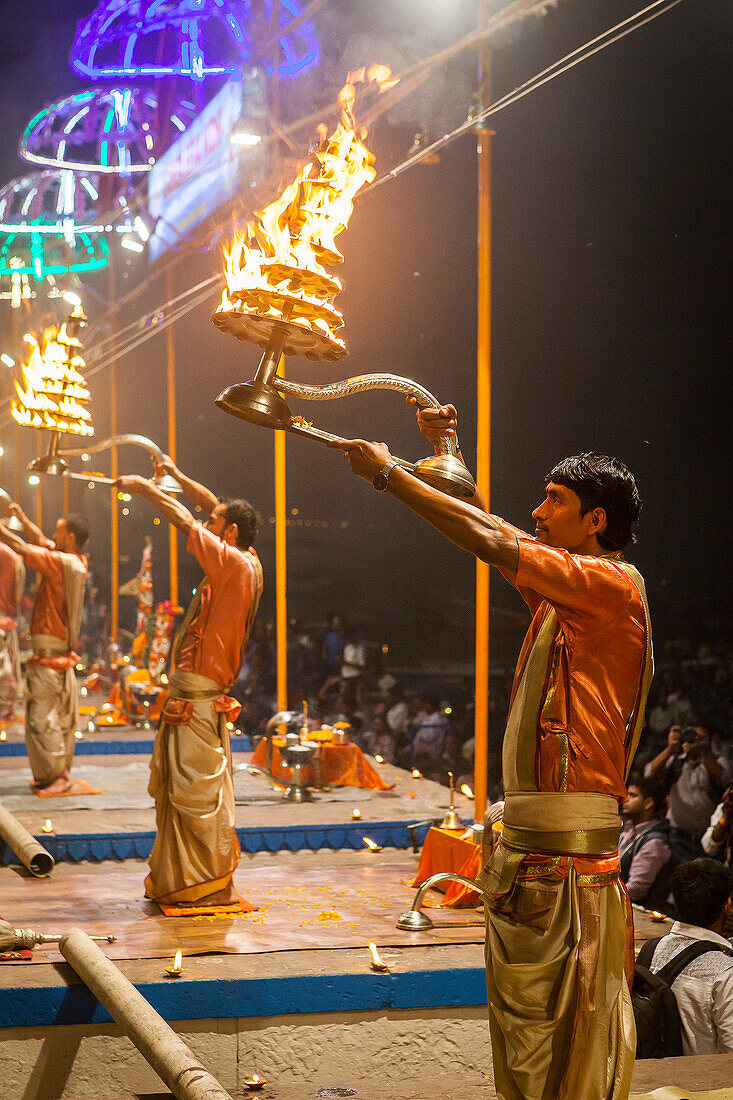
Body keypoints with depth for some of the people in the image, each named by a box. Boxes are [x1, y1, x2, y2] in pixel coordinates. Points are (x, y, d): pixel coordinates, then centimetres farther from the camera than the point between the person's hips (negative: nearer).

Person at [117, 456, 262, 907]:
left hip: (197, 699, -10)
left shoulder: (235, 564, -15)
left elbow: (188, 522, -15)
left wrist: (144, 488, -3)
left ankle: (212, 885, 0)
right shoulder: (248, 564, 10)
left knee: (196, 792, -5)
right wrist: (176, 475, 26)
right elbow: (215, 508, 22)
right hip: (200, 692, 10)